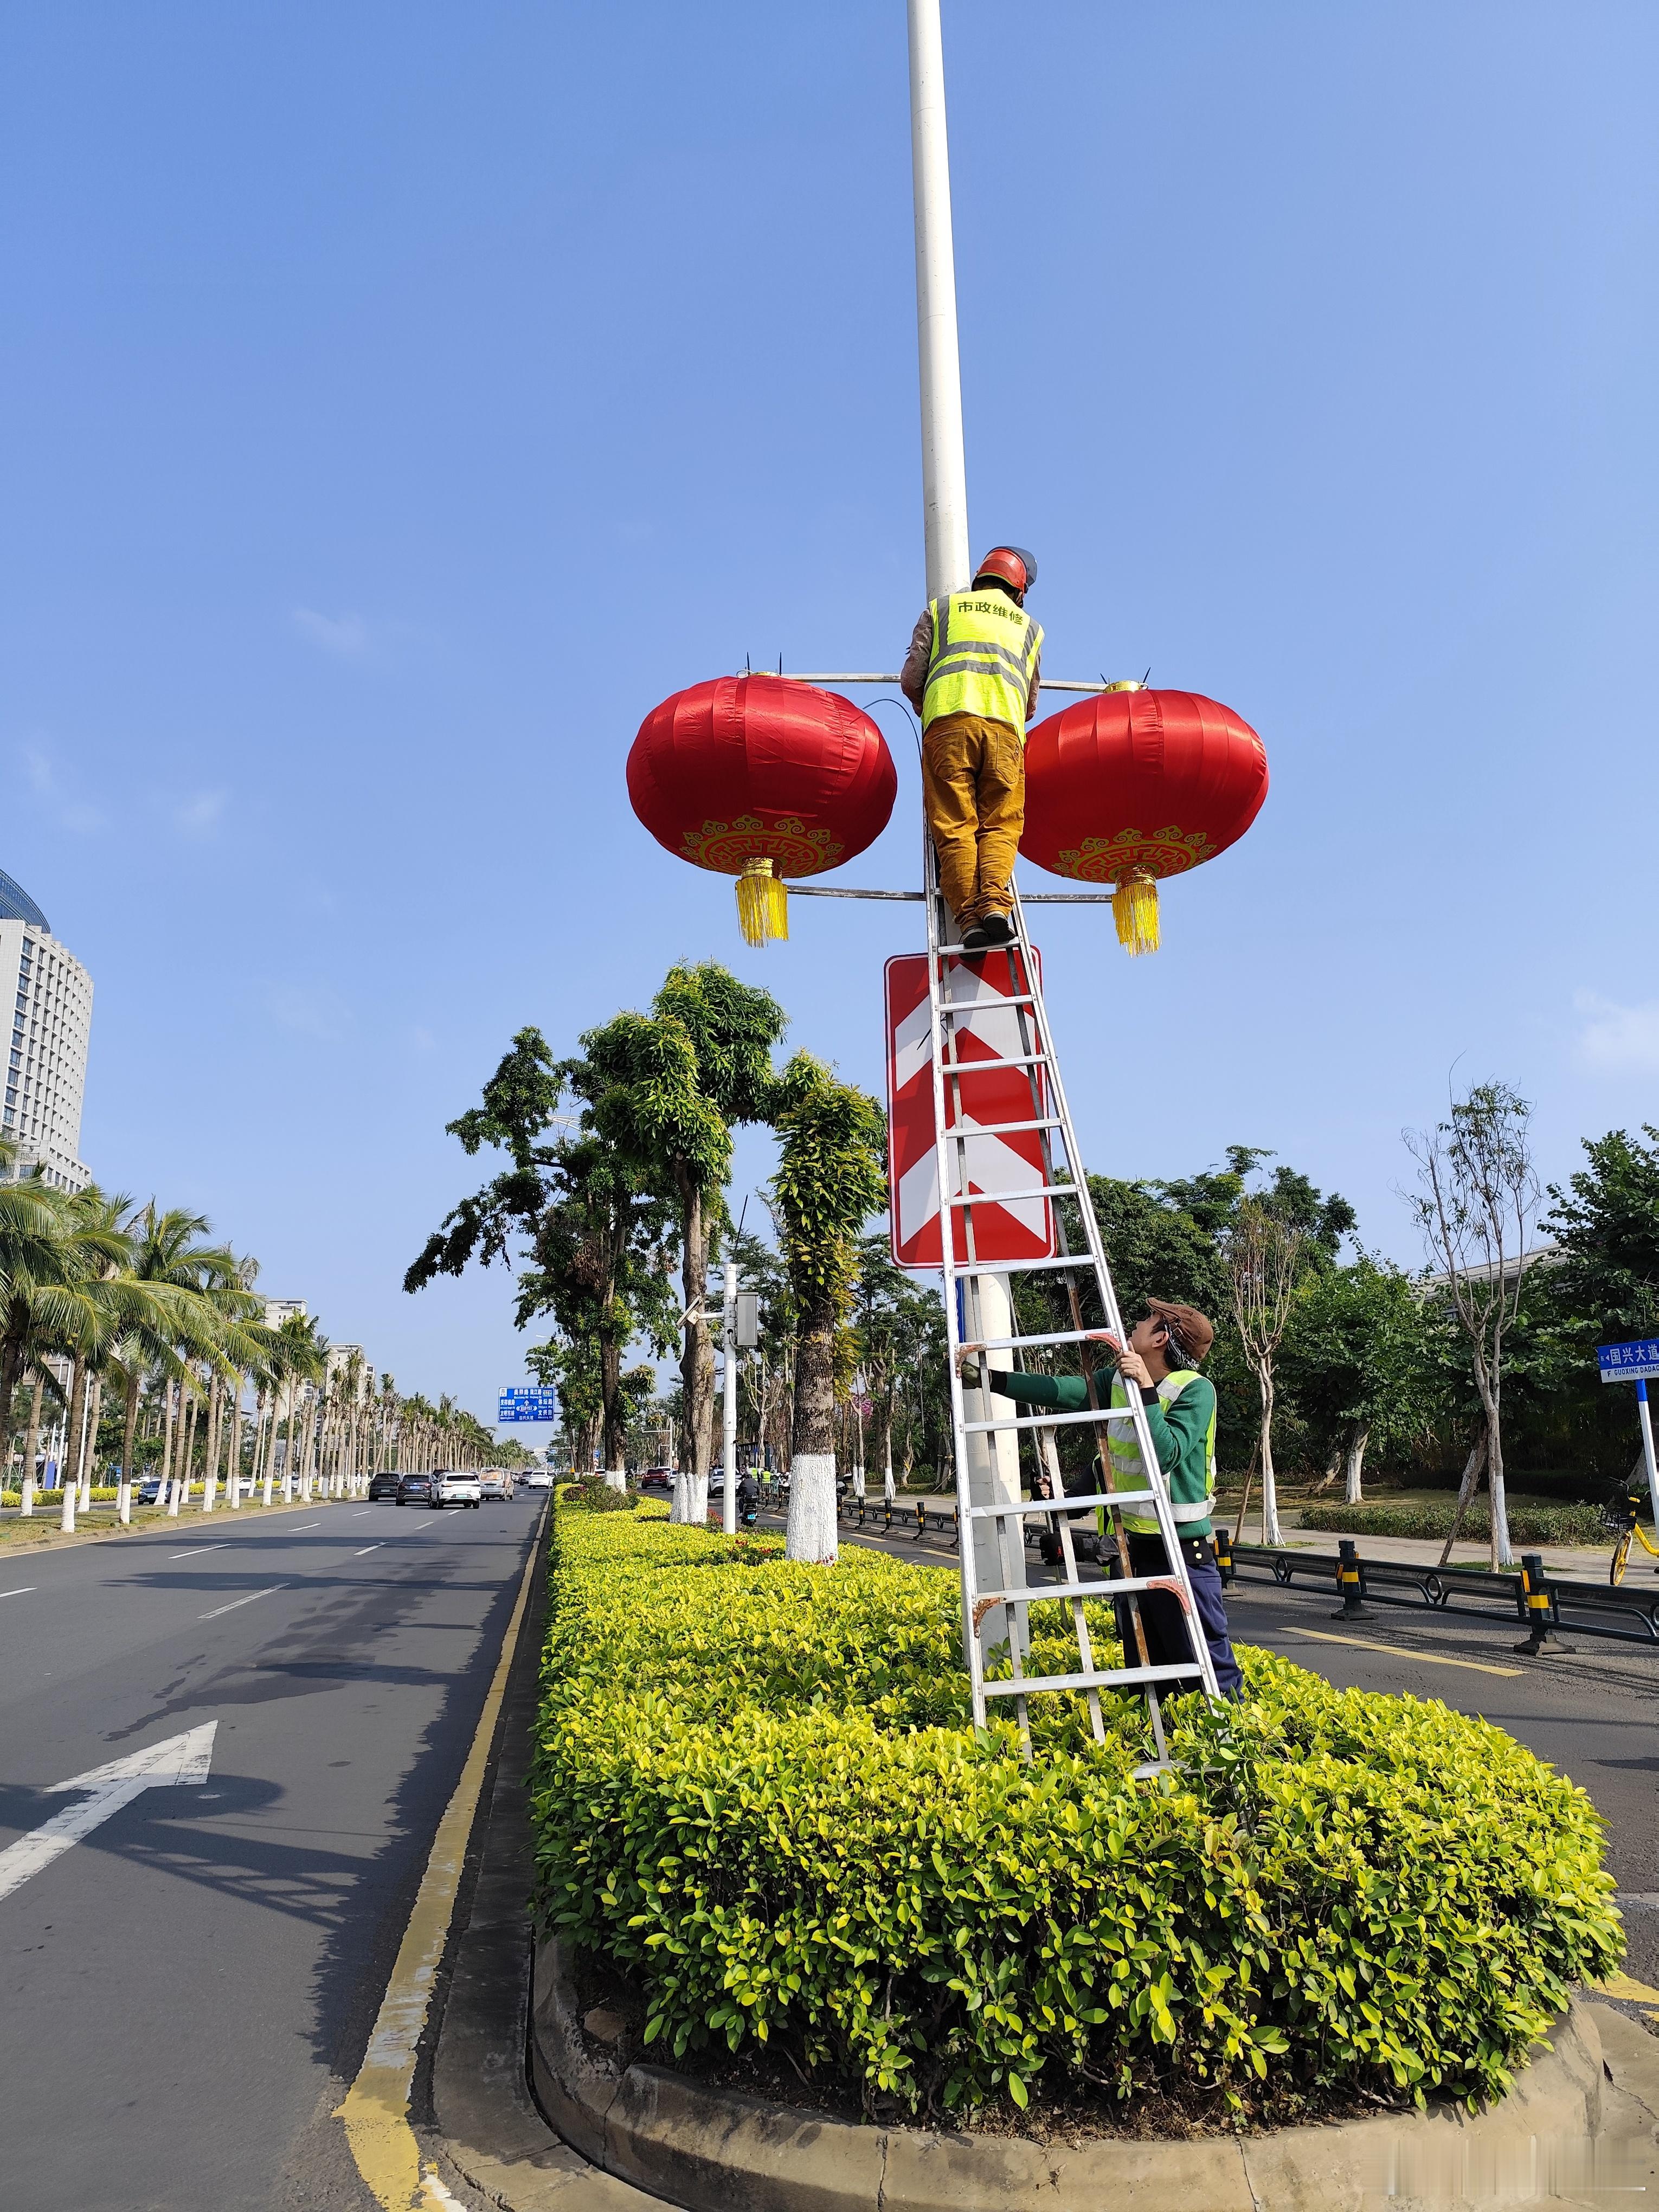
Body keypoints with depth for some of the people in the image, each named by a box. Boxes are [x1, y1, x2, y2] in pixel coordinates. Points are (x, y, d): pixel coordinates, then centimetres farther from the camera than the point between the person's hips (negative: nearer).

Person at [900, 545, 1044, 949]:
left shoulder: (940, 608, 25)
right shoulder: (1030, 627, 29)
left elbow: (911, 680, 16)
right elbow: (1031, 705, 31)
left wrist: (926, 709, 35)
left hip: (948, 720, -1)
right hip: (1004, 725, 1)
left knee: (955, 828, -5)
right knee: (1000, 826, 0)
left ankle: (969, 919, -18)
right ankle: (994, 905, -22)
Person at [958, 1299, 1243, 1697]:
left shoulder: (1196, 1389, -14)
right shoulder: (1118, 1382, 5)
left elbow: (1167, 1454, -24)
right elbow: (1061, 1391, 5)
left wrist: (1145, 1388, -24)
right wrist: (987, 1377, 3)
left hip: (1182, 1551, -7)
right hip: (1133, 1548, 7)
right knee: (1147, 1666, 18)